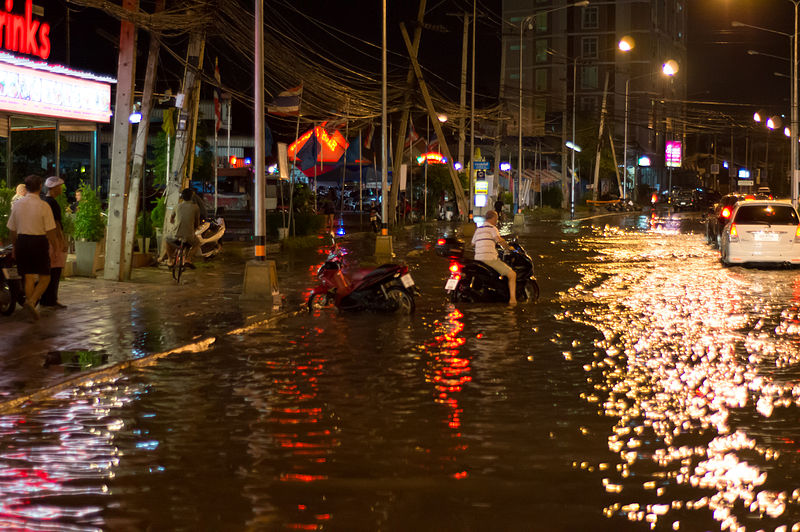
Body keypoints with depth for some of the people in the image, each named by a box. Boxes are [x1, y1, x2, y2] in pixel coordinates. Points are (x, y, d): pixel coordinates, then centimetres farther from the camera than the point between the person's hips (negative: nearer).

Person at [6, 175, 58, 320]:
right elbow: (50, 231, -11)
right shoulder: (43, 206, -9)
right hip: (39, 242, -4)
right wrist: (55, 247, 0)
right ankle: (31, 301, -16)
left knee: (28, 277, 10)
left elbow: (12, 229, 10)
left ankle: (30, 304, 10)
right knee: (45, 277, 5)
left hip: (22, 241, 4)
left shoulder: (17, 205, 4)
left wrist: (14, 246, 22)